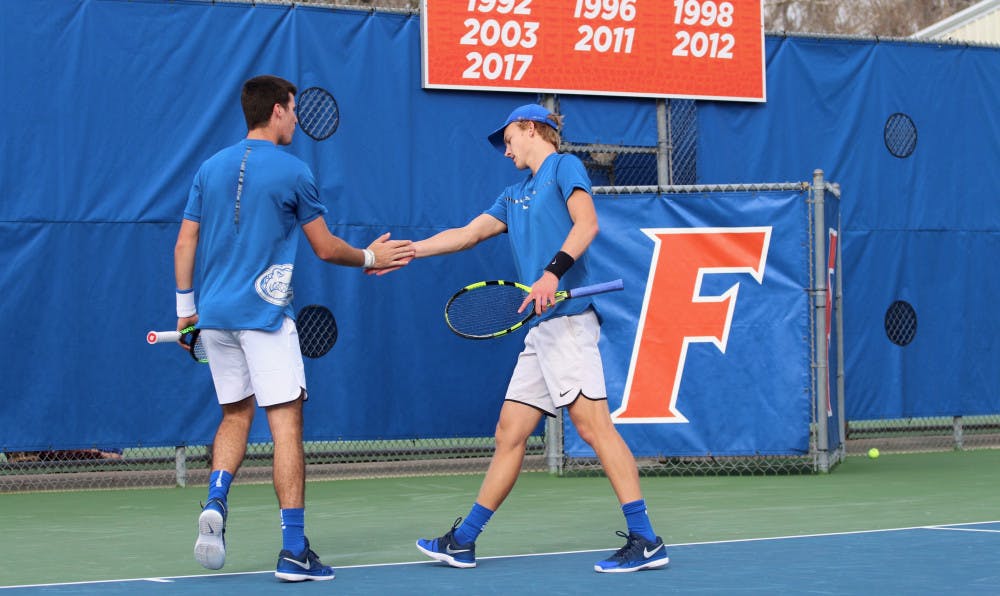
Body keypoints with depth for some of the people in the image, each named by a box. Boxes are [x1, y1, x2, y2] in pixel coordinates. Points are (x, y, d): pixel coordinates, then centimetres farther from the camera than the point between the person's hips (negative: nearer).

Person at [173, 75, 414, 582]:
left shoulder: (211, 168, 10)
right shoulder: (292, 172, -5)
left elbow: (185, 243, 10)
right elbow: (325, 248, 2)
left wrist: (185, 305, 18)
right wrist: (370, 259, 18)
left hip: (214, 314, 6)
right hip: (264, 314, -6)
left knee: (235, 416, 18)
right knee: (286, 423, -4)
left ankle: (215, 504, -6)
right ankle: (293, 549, -7)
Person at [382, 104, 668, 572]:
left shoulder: (564, 167, 2)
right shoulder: (514, 196, 26)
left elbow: (586, 223, -12)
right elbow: (467, 234, 29)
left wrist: (553, 272, -24)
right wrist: (405, 252, 26)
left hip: (567, 319, -8)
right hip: (540, 330, 9)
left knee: (592, 424, -14)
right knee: (510, 432, 10)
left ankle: (645, 542, -14)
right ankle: (462, 542, 14)